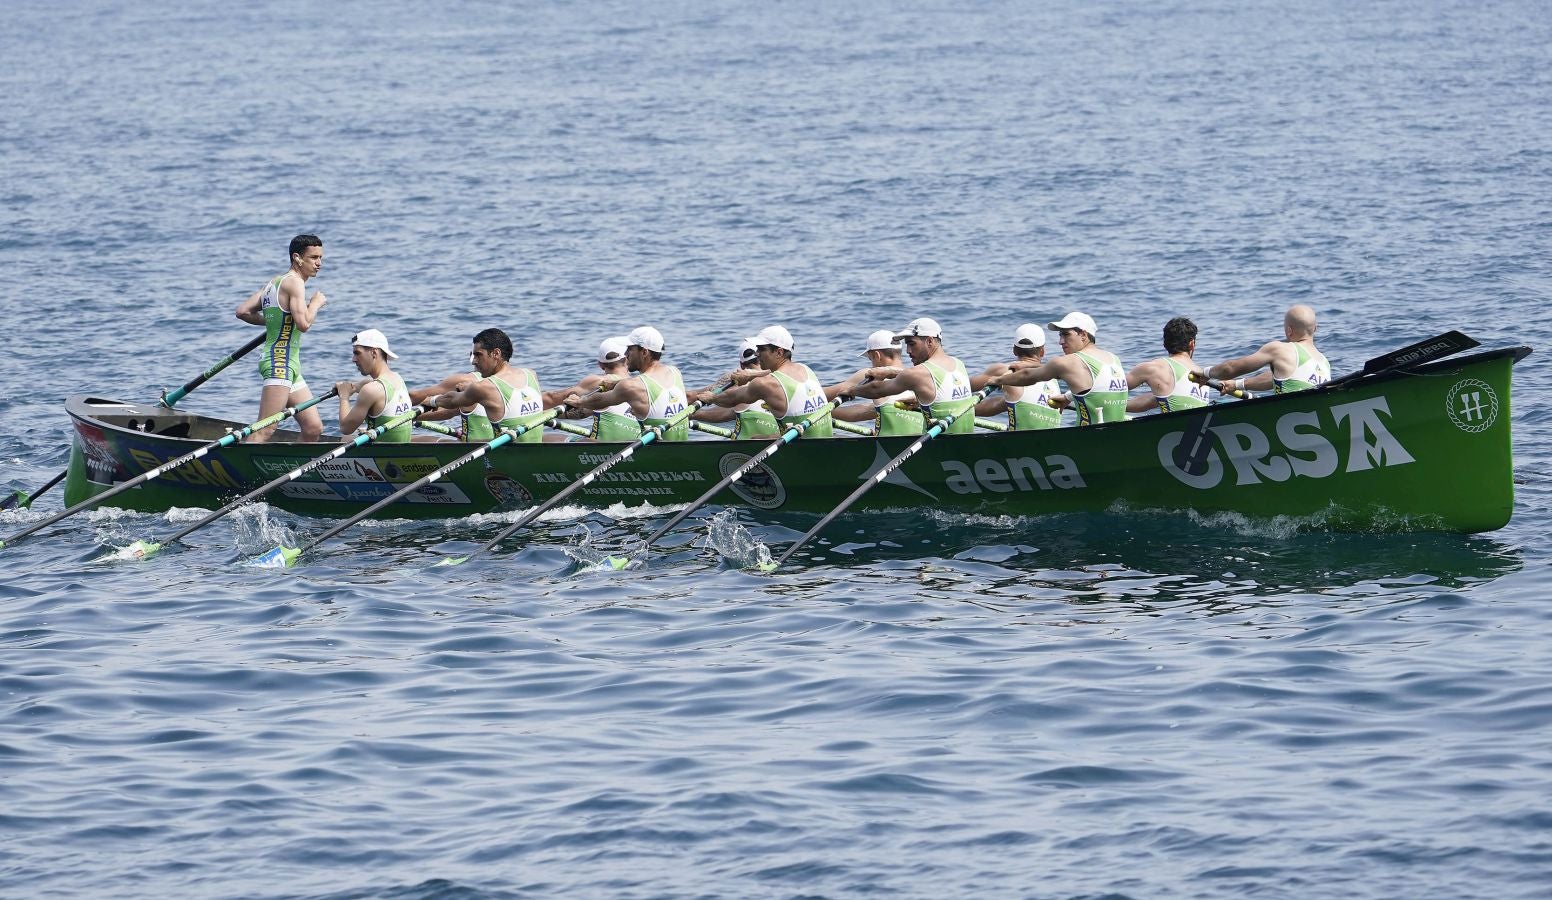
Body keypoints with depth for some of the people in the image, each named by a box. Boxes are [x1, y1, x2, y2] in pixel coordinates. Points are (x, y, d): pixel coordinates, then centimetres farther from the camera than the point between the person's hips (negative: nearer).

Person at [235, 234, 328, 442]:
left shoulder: (273, 282, 18)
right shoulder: (294, 282, -10)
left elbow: (243, 311, 14)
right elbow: (303, 323, -23)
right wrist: (316, 303, -5)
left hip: (290, 366, 10)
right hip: (280, 361, -10)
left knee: (314, 429, 9)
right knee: (265, 431, -18)